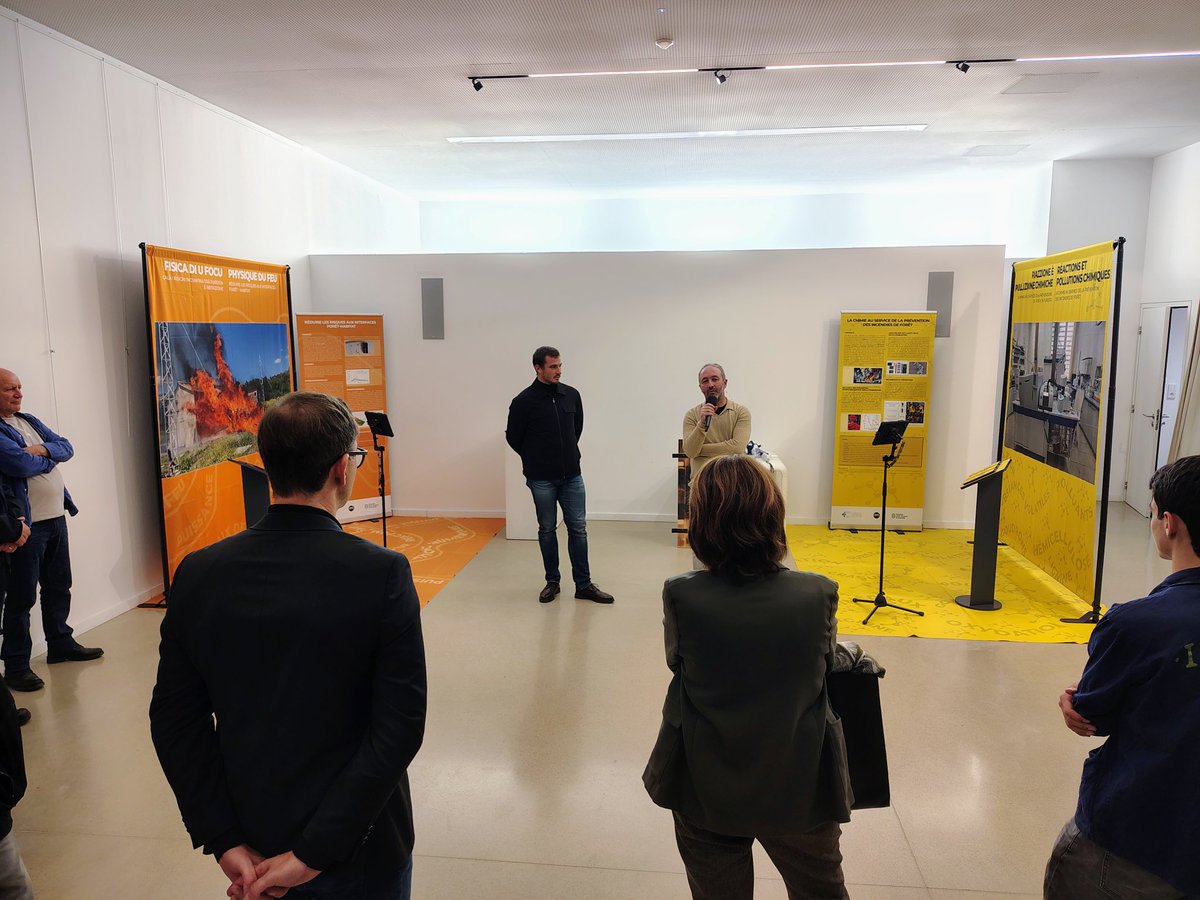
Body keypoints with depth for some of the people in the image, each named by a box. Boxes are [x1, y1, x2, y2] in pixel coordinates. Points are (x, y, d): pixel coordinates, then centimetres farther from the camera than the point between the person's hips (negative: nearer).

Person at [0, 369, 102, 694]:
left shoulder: (30, 421, 15)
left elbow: (67, 447, 8)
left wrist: (43, 449, -13)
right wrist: (50, 457, -5)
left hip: (56, 517, 8)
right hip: (27, 523, -8)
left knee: (58, 586, 18)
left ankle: (61, 643, 32)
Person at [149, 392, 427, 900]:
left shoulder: (198, 573, -9)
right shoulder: (382, 574, -21)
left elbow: (173, 719, -6)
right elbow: (400, 727, -22)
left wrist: (224, 841, -3)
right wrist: (315, 853, -16)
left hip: (249, 849, 4)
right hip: (358, 856, -3)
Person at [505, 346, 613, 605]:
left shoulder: (572, 395, 2)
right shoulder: (524, 401, -10)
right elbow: (513, 437, 1)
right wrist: (535, 460, 9)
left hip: (572, 476, 3)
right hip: (542, 480, -3)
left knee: (578, 528, 4)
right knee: (547, 529, 9)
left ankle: (584, 584, 12)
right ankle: (552, 581, 22)